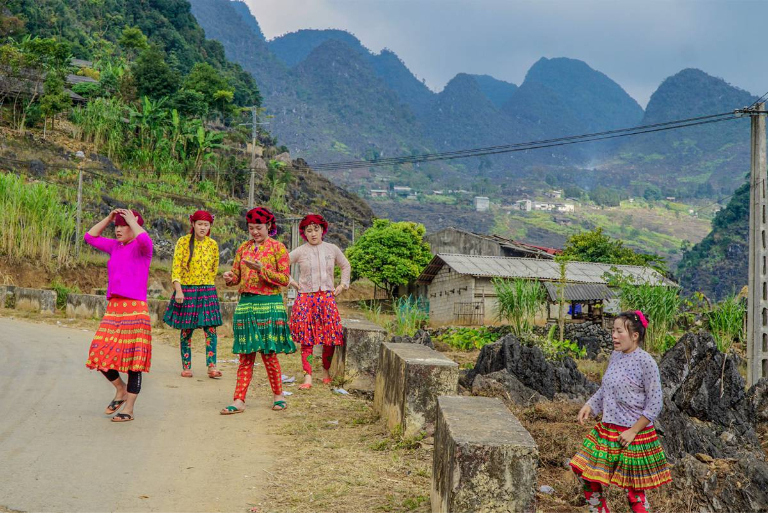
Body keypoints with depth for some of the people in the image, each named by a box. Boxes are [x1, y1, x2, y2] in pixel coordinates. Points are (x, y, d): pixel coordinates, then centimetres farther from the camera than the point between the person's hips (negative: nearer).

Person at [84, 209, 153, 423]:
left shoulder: (142, 247, -4)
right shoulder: (115, 246, 14)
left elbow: (144, 239, -27)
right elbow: (90, 237, 17)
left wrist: (132, 220, -12)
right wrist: (109, 217, 9)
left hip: (135, 309, -7)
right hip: (113, 308, 7)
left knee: (133, 360, -1)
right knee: (101, 356, 3)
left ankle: (128, 410, 7)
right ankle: (121, 390, 27)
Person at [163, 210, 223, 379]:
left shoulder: (213, 245, 5)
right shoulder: (183, 242, -3)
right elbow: (176, 268, -7)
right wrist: (178, 290, -15)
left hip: (207, 291, 2)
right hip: (186, 290, -2)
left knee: (210, 329, -6)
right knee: (186, 330, 3)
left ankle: (211, 366, -4)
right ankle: (186, 367, 11)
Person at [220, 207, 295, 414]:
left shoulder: (278, 248, -1)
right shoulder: (244, 247, 13)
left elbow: (284, 279, -7)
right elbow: (236, 275, 15)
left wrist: (261, 269, -19)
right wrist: (229, 278, -9)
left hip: (269, 305, -4)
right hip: (245, 304, 4)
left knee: (268, 353, -1)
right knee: (246, 355, 3)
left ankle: (279, 395, 16)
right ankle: (239, 401, 3)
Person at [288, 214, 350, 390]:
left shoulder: (332, 249, 7)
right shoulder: (300, 251, 2)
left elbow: (346, 266, 22)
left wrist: (342, 285, 13)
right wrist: (291, 282, 3)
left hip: (327, 298, 2)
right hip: (305, 298, -1)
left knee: (331, 338, 0)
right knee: (306, 339, -6)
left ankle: (326, 372, 19)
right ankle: (308, 377, -5)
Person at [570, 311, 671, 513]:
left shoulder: (646, 362, -17)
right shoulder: (615, 356, 3)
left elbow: (655, 404, -16)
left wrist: (633, 431, -18)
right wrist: (589, 406, -1)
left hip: (633, 434, -7)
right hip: (607, 430, 7)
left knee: (633, 488, 5)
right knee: (584, 471, 9)